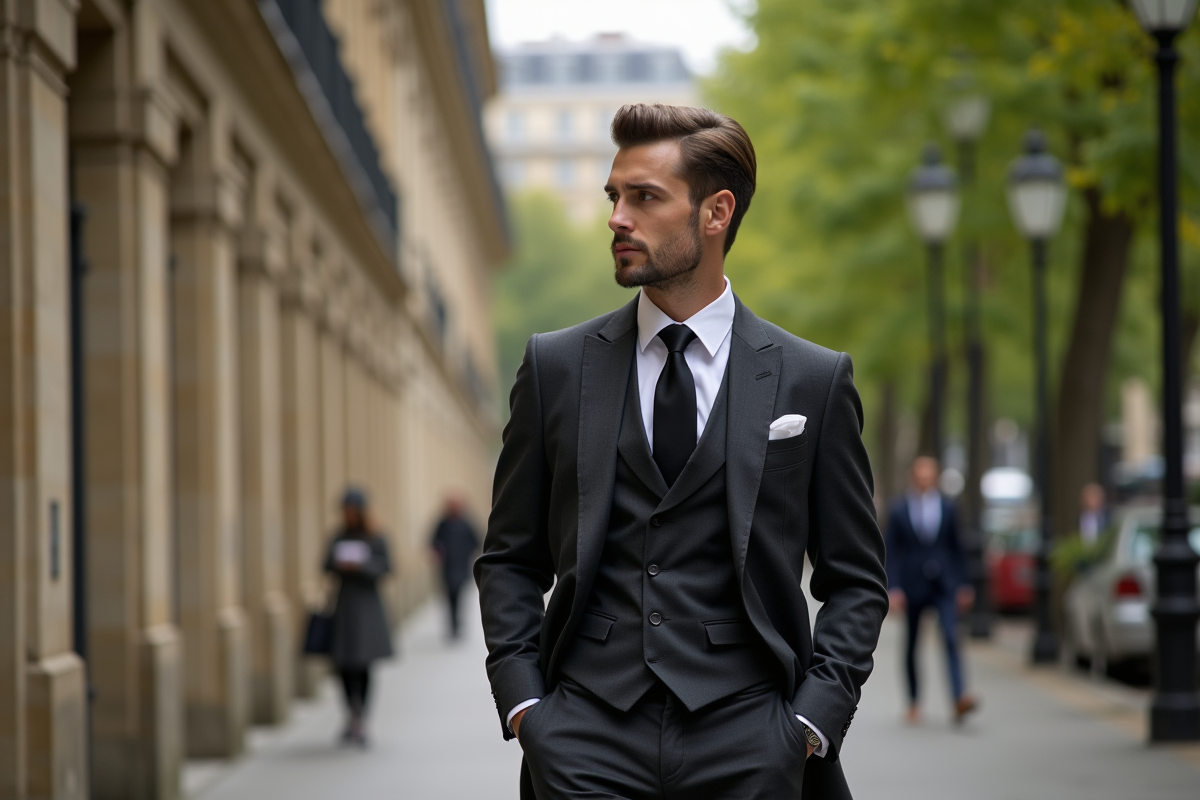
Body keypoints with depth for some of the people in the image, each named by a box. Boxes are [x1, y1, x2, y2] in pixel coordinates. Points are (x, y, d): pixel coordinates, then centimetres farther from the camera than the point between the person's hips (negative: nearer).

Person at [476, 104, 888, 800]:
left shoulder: (815, 381, 5)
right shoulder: (556, 366, 9)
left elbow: (856, 579, 8)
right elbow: (510, 559, 13)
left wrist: (811, 720, -4)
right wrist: (522, 701, 0)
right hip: (587, 740, 1)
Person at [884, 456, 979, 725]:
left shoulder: (947, 509, 7)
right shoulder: (898, 511, 2)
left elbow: (956, 549, 12)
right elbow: (892, 552, 0)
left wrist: (962, 586, 10)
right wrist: (893, 588, -8)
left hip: (943, 583, 0)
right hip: (912, 584, 0)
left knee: (951, 638, -16)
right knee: (911, 644, 9)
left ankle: (960, 698, -28)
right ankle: (913, 702, 22)